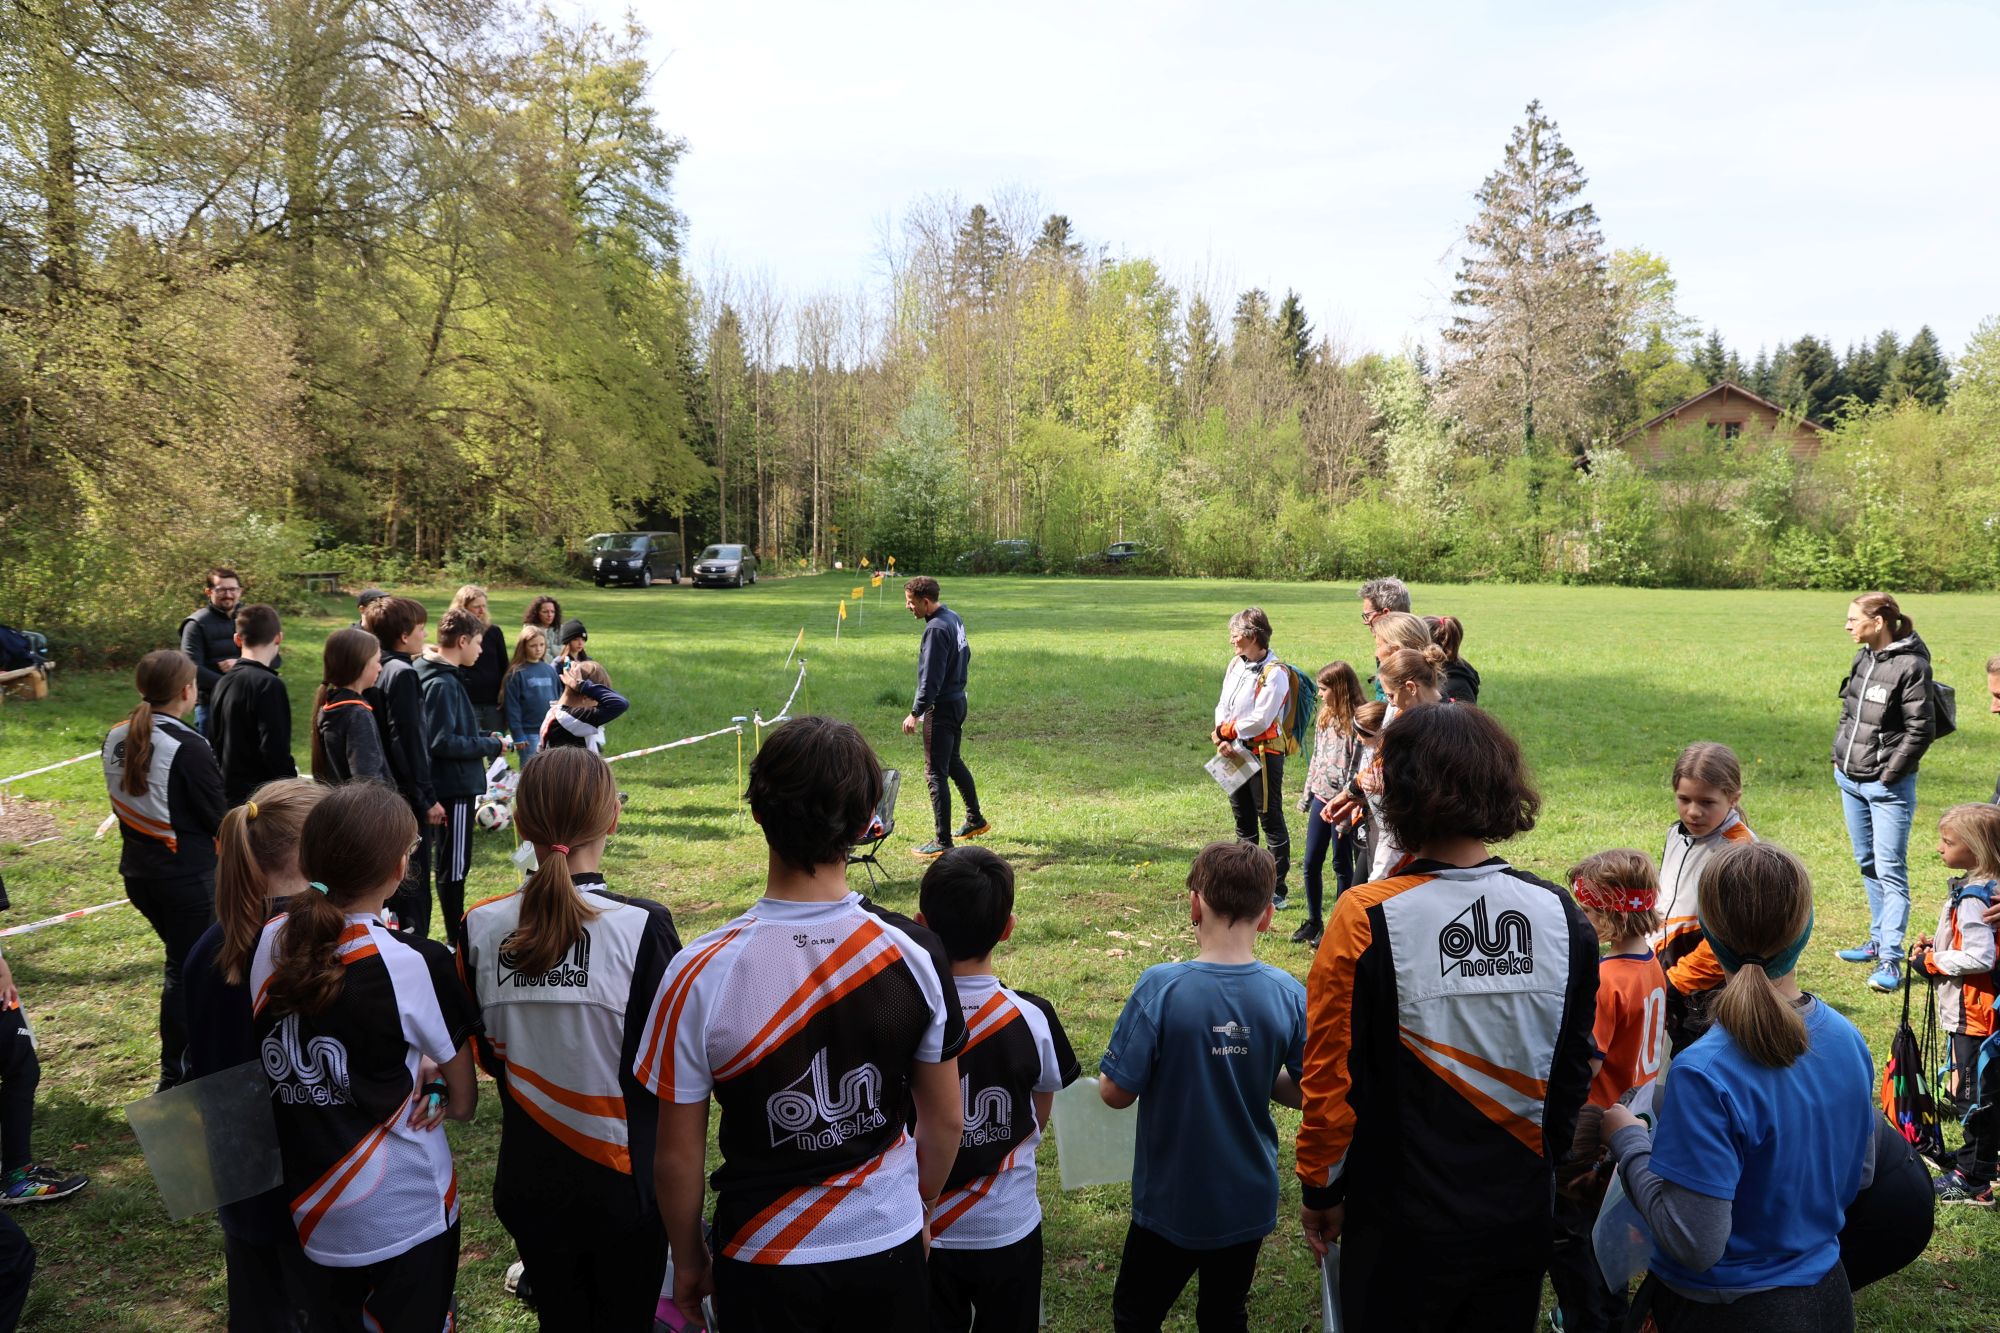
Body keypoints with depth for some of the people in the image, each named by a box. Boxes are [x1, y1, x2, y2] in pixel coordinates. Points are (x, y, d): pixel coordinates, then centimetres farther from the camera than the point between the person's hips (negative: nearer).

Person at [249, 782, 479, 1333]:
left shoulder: (270, 943, -9)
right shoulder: (415, 964, -22)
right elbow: (463, 1102, -10)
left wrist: (409, 1068, -3)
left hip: (310, 1205, 5)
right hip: (406, 1210, -4)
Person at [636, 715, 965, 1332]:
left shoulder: (701, 973, -21)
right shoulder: (913, 953, -15)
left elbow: (677, 1153, -11)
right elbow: (946, 1121, -3)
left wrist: (688, 1257, 7)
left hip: (764, 1260, -1)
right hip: (889, 1248, 2)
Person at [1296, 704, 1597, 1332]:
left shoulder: (1367, 919, -20)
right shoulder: (1560, 915, -8)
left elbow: (1331, 1076, -15)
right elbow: (1575, 1068, 4)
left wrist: (1319, 1191, 0)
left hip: (1402, 1227, -3)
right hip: (1522, 1218, 4)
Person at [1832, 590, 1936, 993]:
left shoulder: (1910, 665, -16)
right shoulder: (1863, 658, 7)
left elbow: (1921, 730, -16)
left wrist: (1890, 774, -14)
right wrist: (1839, 756, 8)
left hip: (1887, 786, -8)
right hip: (1850, 779, 8)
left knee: (1890, 870, -5)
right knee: (1868, 864, 17)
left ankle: (1890, 959, -4)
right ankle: (1879, 940, 30)